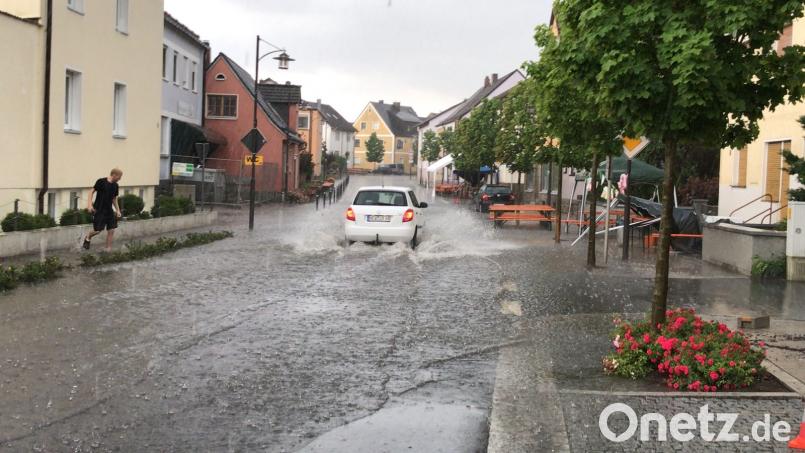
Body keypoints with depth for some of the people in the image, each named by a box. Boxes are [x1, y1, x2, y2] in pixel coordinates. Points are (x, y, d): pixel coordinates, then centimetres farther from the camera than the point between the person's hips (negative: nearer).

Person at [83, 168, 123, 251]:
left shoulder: (115, 186, 7)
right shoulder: (101, 182, -11)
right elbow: (92, 192, -6)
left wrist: (118, 210, 13)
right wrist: (90, 204, -16)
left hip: (109, 211, 6)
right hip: (99, 210, -6)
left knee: (111, 230, 0)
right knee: (98, 230, -4)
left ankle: (108, 250, 9)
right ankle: (87, 238, 28)